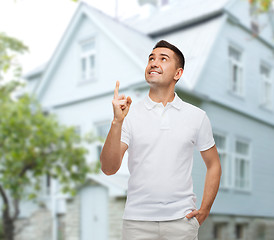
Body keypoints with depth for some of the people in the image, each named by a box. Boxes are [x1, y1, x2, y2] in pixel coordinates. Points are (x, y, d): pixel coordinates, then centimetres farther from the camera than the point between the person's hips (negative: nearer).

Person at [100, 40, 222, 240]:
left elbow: (214, 165, 12)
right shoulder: (130, 115, 0)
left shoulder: (197, 116, 3)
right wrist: (117, 121, -20)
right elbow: (109, 168, -9)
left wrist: (204, 211, 3)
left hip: (181, 220, 1)